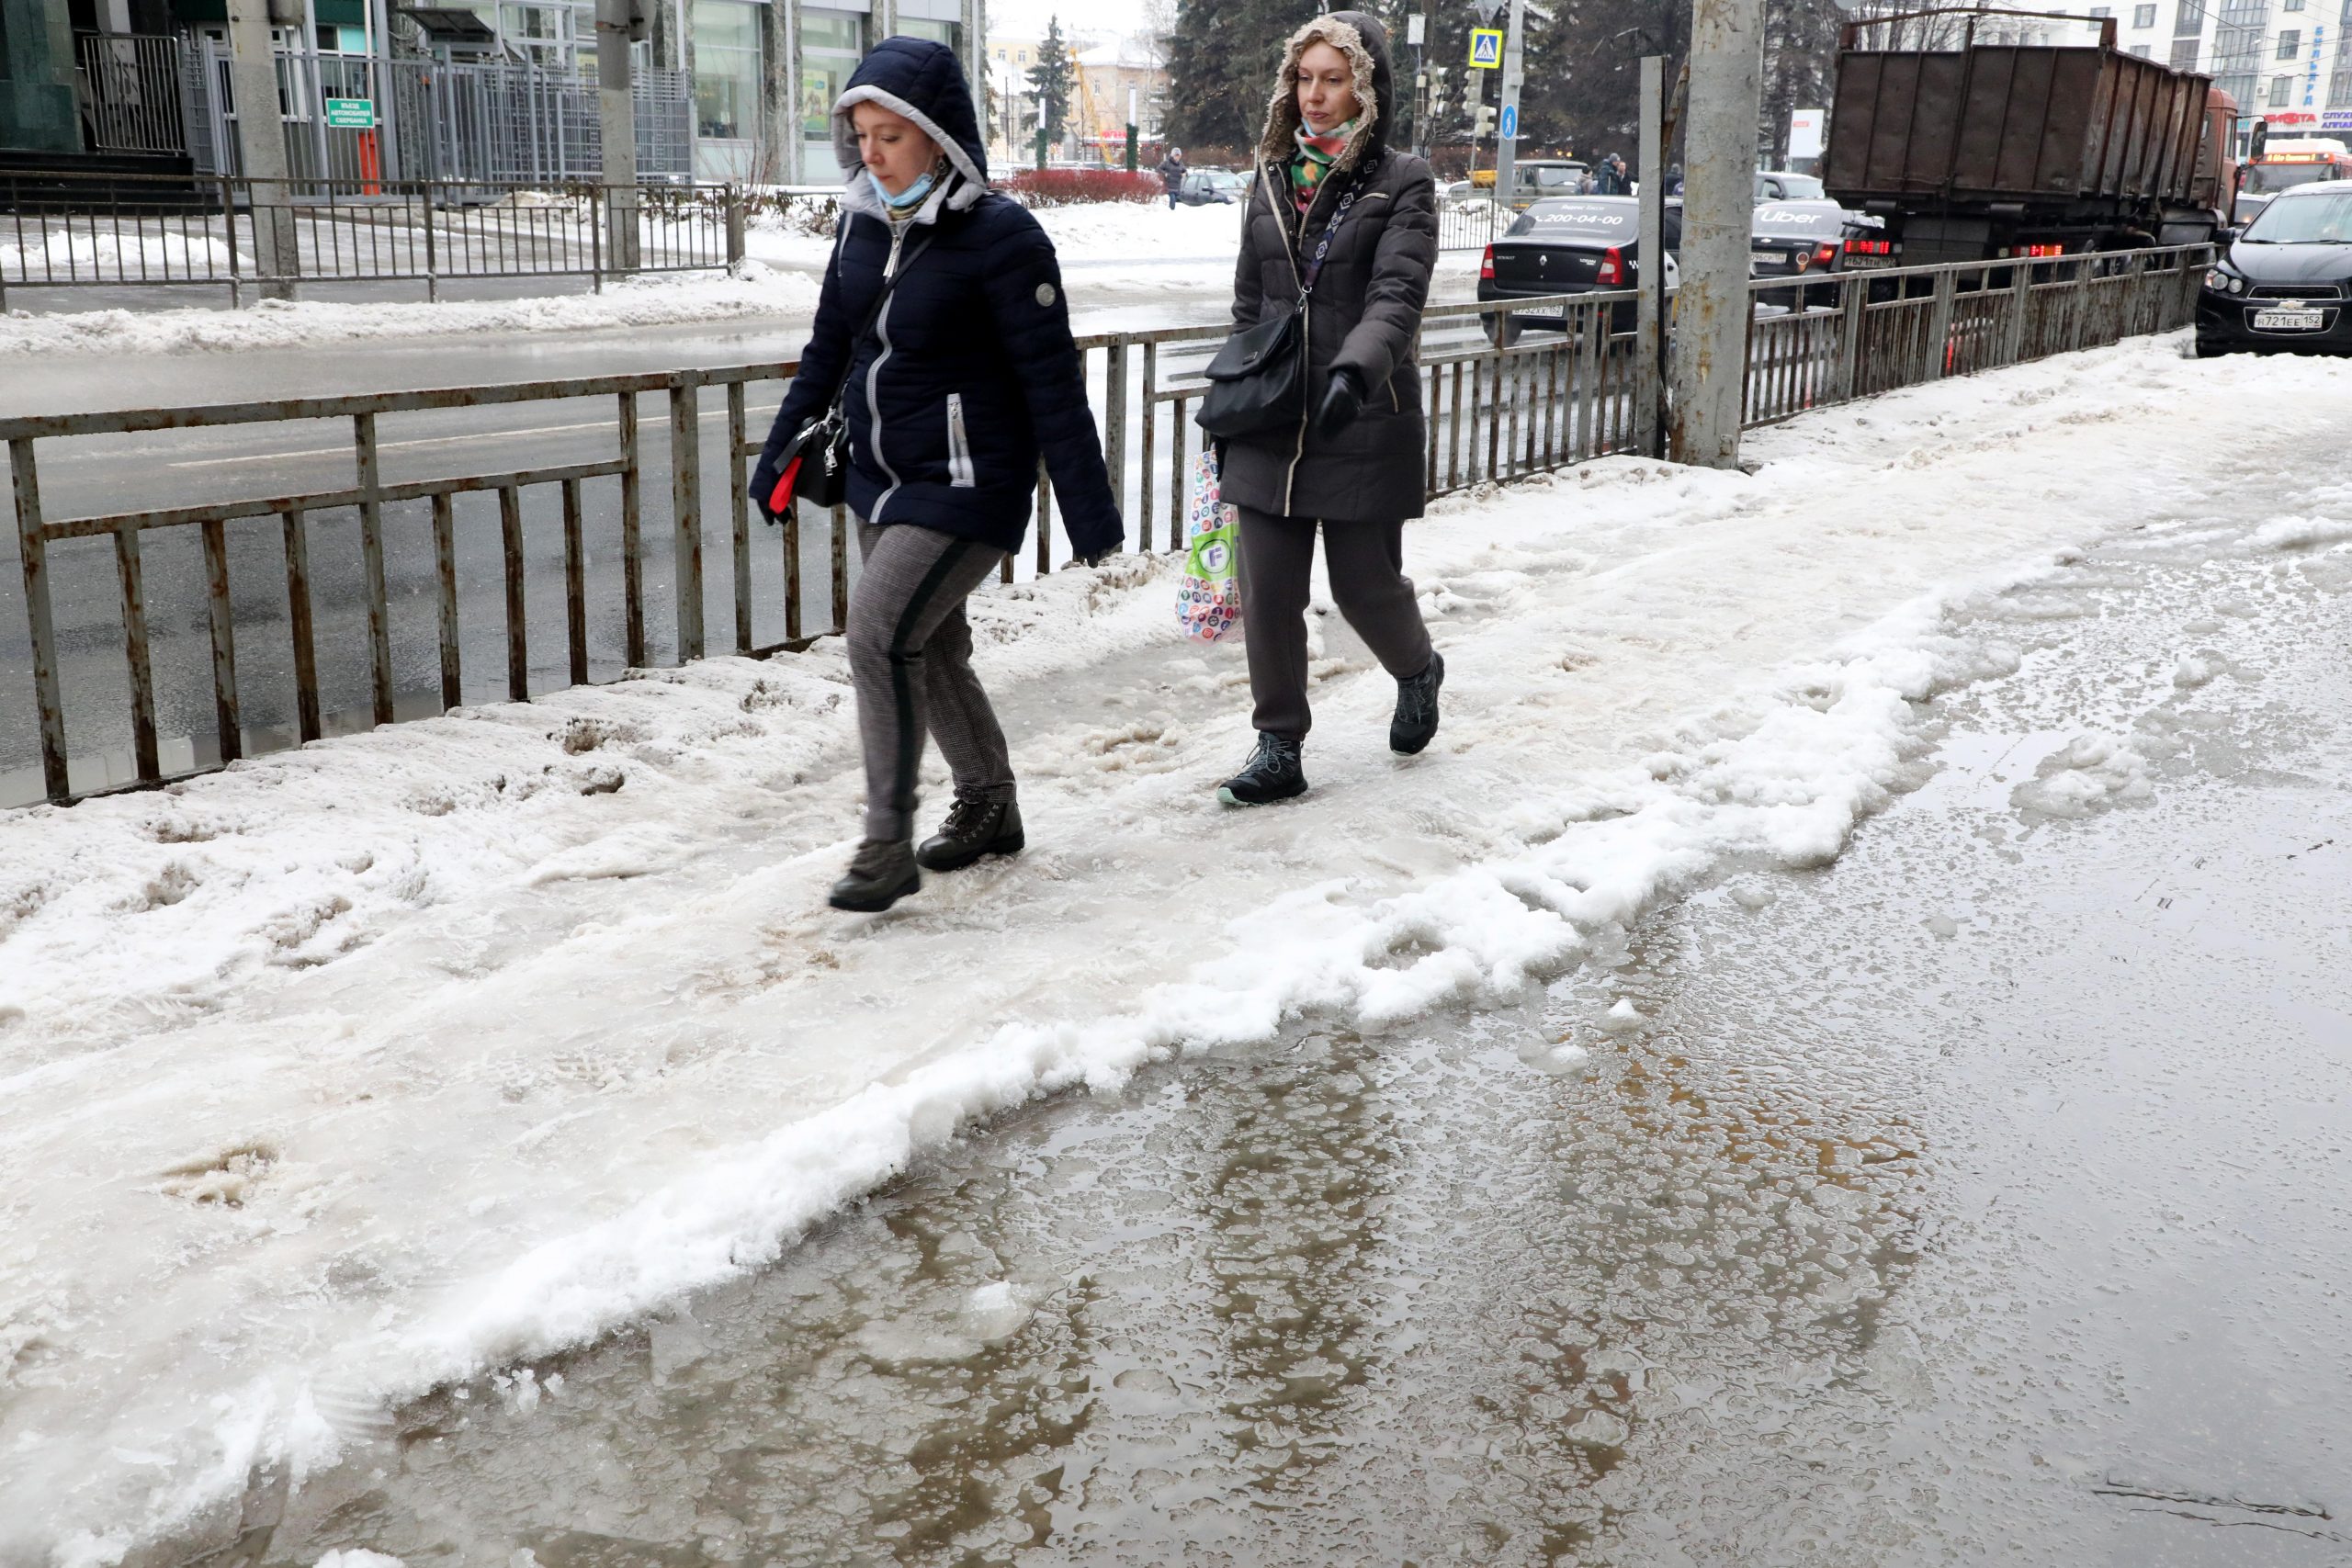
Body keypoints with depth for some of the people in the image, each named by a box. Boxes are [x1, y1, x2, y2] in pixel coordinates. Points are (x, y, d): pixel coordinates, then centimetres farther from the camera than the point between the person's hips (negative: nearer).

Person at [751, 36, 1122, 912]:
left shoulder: (999, 235, -17)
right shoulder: (863, 221, 4)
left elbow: (1052, 380, -16)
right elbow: (829, 346, 15)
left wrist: (1089, 511, -15)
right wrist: (781, 452, 15)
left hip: (967, 484, -7)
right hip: (880, 479, 8)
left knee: (880, 634, -16)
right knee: (930, 650, 14)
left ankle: (889, 847, -6)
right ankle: (988, 807, 33)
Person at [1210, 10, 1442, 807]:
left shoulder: (1402, 181, -3)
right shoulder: (1273, 177, 11)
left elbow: (1397, 294, -18)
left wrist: (1356, 369, -36)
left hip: (1363, 423, -4)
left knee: (1364, 585, 5)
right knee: (1267, 593, 1)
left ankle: (1418, 672, 38)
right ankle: (1279, 749, 13)